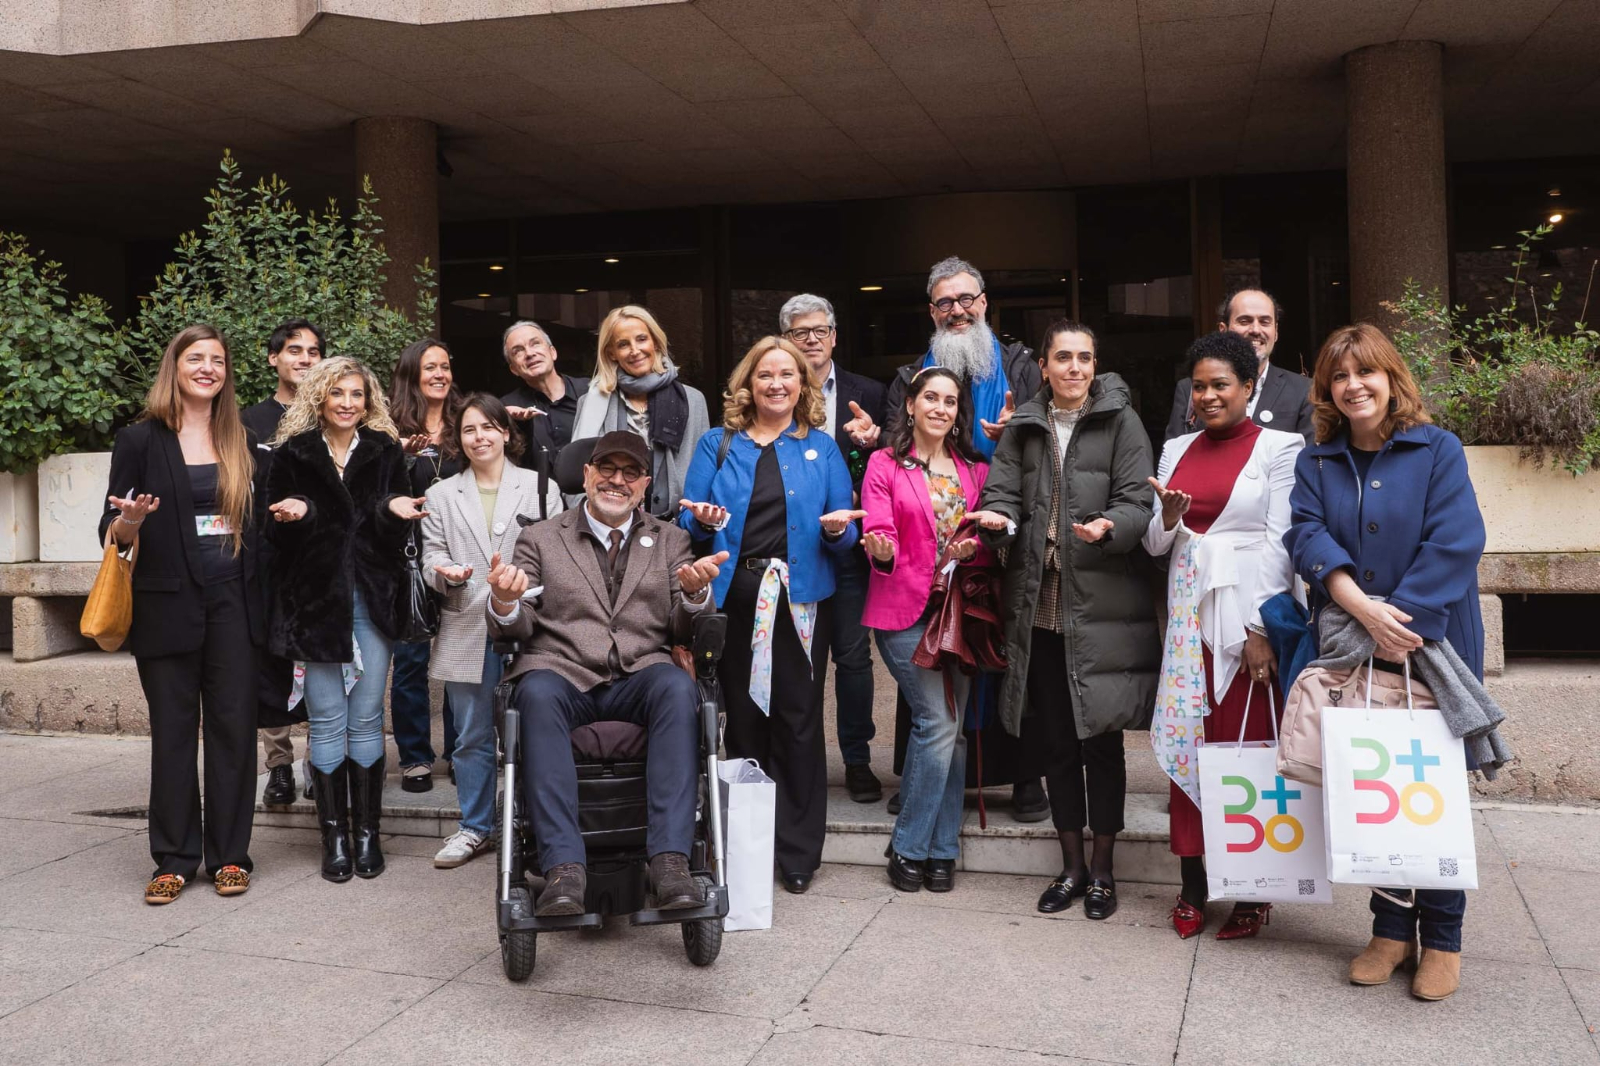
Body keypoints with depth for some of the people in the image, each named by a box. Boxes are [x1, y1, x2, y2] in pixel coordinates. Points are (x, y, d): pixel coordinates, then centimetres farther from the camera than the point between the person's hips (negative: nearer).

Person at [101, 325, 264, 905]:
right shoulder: (141, 440, 1)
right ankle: (174, 858, 12)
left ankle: (229, 855, 12)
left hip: (232, 601, 3)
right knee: (173, 730, 3)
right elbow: (114, 533, 0)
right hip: (167, 604, -2)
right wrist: (130, 520, -20)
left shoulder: (241, 441, 12)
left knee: (233, 725, 3)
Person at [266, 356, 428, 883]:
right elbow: (275, 528, 2)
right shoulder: (293, 453, 5)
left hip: (372, 600, 1)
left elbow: (398, 535, 4)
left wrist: (395, 512, -17)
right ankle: (334, 835, 10)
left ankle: (367, 832, 13)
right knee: (327, 722, 1)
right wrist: (294, 514, -19)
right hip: (315, 598, -1)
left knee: (366, 720, 4)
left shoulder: (385, 452, 7)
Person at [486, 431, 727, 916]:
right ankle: (563, 867, -38)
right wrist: (504, 602, -16)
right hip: (562, 672, -1)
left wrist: (693, 592, -11)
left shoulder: (669, 541, 20)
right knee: (538, 693, -35)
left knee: (678, 686, -33)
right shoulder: (540, 539, 17)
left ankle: (670, 860, -37)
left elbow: (685, 631, 11)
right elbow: (513, 630, 8)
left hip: (640, 677, 1)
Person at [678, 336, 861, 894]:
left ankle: (799, 852, 9)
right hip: (735, 597, 1)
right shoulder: (718, 445, 10)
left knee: (798, 721, -1)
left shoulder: (821, 449, 10)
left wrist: (838, 529, -15)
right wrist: (704, 521, -15)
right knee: (744, 718, 6)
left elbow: (845, 537, 8)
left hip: (801, 599, -1)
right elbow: (689, 519, 7)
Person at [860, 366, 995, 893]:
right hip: (905, 610, -4)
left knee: (951, 726, 5)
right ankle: (909, 847, 4)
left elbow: (990, 546, 11)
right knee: (938, 723, -10)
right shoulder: (885, 464, 2)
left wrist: (971, 550, -10)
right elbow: (880, 535, -7)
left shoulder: (975, 470, 14)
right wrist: (883, 552, -29)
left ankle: (940, 849, 15)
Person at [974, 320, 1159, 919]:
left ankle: (1102, 869, 17)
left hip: (1103, 604, -3)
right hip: (1040, 605, 4)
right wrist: (997, 519, -18)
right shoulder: (1023, 429, 13)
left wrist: (1110, 527, -27)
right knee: (1054, 739, 10)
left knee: (1102, 737, 2)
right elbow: (1002, 493, 5)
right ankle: (1072, 865, 24)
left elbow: (1137, 503, -6)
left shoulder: (1120, 422, 2)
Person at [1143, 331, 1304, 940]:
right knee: (1185, 743, 2)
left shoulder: (1278, 448, 0)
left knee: (1248, 747, -2)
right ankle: (1193, 885, 11)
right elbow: (1156, 544, 14)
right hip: (1190, 611, 4)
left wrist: (1261, 628, -13)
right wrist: (1168, 518, -9)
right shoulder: (1176, 450, 14)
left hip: (1250, 615, -4)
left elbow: (1280, 543, -6)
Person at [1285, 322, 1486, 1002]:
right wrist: (1363, 608, -20)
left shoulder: (1438, 450, -2)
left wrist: (1402, 620, -19)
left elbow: (1454, 544, -12)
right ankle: (1390, 928, 21)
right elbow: (1307, 536, -6)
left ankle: (1441, 939, 17)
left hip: (1432, 645, -3)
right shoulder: (1316, 462, 8)